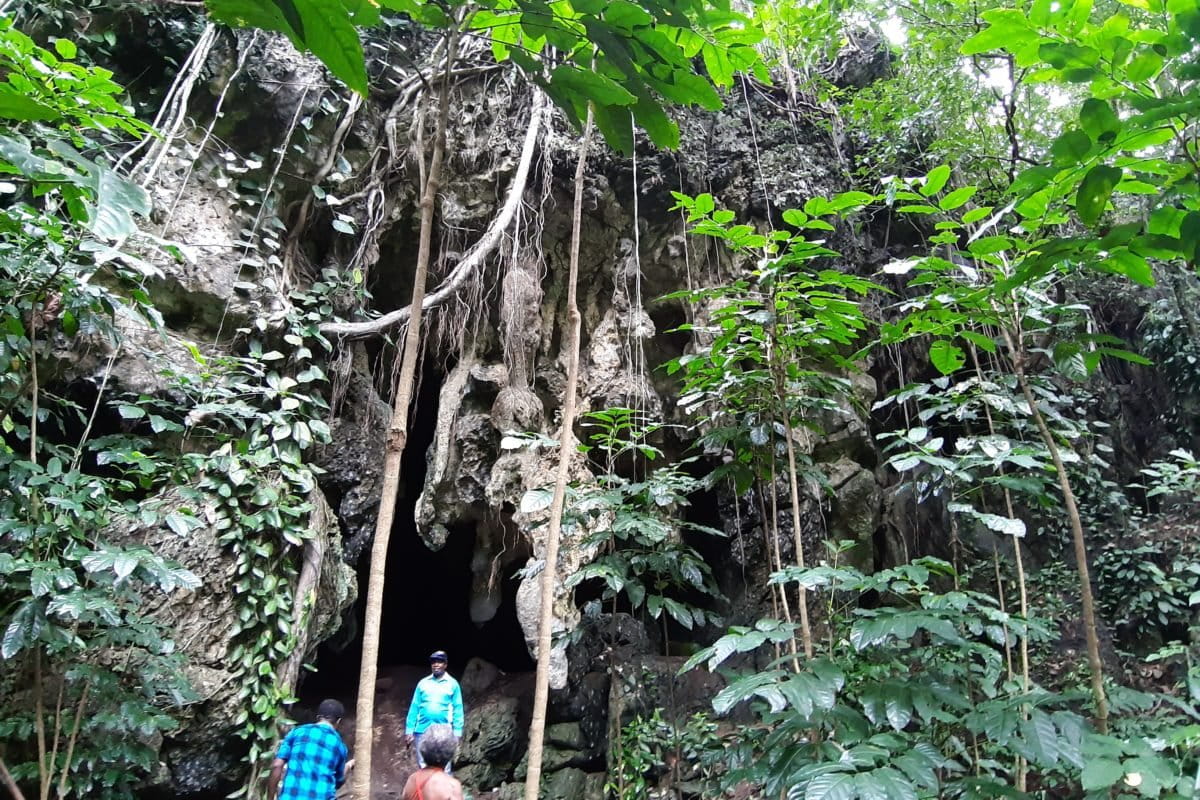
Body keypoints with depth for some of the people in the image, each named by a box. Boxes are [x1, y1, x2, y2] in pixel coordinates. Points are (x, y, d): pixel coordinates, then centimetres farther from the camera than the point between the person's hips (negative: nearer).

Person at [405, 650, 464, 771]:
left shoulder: (452, 684, 3)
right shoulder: (423, 683, 8)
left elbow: (457, 709, 1)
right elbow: (414, 707, 8)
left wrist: (457, 732, -6)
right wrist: (409, 730, 3)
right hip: (422, 731, 2)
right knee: (423, 767, 8)